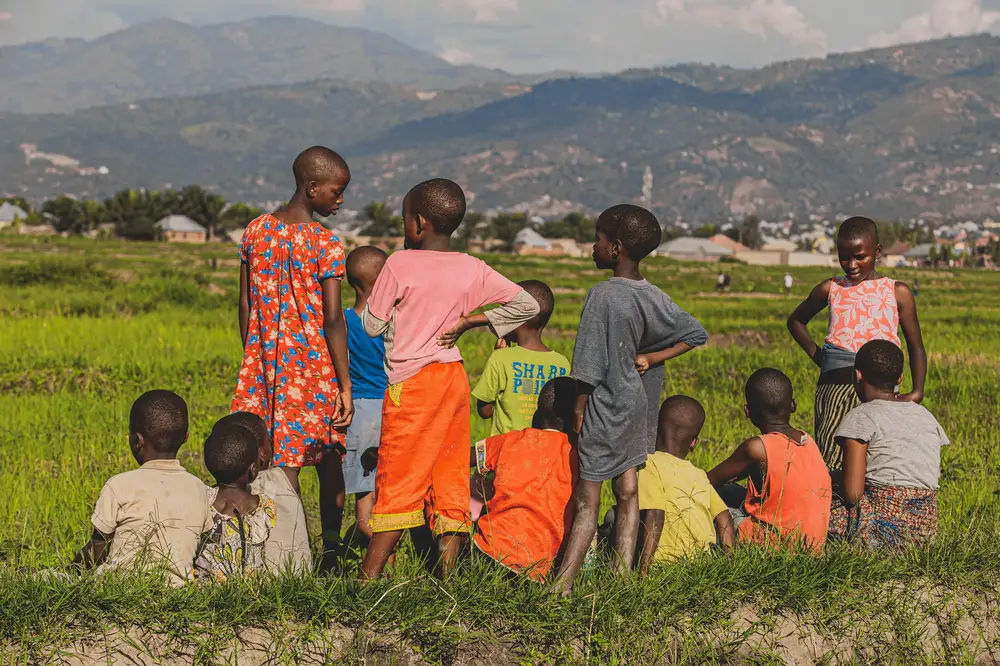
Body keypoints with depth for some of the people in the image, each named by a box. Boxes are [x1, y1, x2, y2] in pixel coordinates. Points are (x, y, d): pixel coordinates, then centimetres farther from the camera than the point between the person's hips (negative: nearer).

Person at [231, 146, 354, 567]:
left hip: (264, 362, 4)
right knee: (328, 461, 12)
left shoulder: (255, 231, 4)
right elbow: (333, 319, -13)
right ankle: (331, 548, 22)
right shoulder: (326, 244, -11)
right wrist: (345, 384, -9)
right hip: (313, 365, -4)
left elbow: (245, 305, 8)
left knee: (282, 461, 3)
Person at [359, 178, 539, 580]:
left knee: (397, 480, -2)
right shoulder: (472, 270, 3)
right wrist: (469, 321, 8)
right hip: (454, 380, 4)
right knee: (450, 477, 8)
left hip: (410, 381, -4)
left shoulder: (400, 265, -10)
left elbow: (372, 326, -4)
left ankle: (369, 576, -2)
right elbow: (527, 305, 7)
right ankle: (446, 573, 9)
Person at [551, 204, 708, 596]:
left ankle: (562, 584, -3)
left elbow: (589, 364, -17)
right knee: (628, 492, 13)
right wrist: (651, 359, 4)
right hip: (639, 404, 7)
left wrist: (577, 411, -9)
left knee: (586, 501, -5)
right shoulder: (654, 298, 3)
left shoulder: (601, 295, -18)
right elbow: (697, 334, 10)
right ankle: (624, 573, 17)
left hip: (605, 408, -7)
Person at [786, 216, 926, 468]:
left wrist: (917, 391, -4)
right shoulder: (830, 289, 14)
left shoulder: (897, 293, 9)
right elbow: (796, 320, 30)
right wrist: (816, 354, 14)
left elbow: (916, 347, 11)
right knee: (829, 460, -6)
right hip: (834, 386, 1)